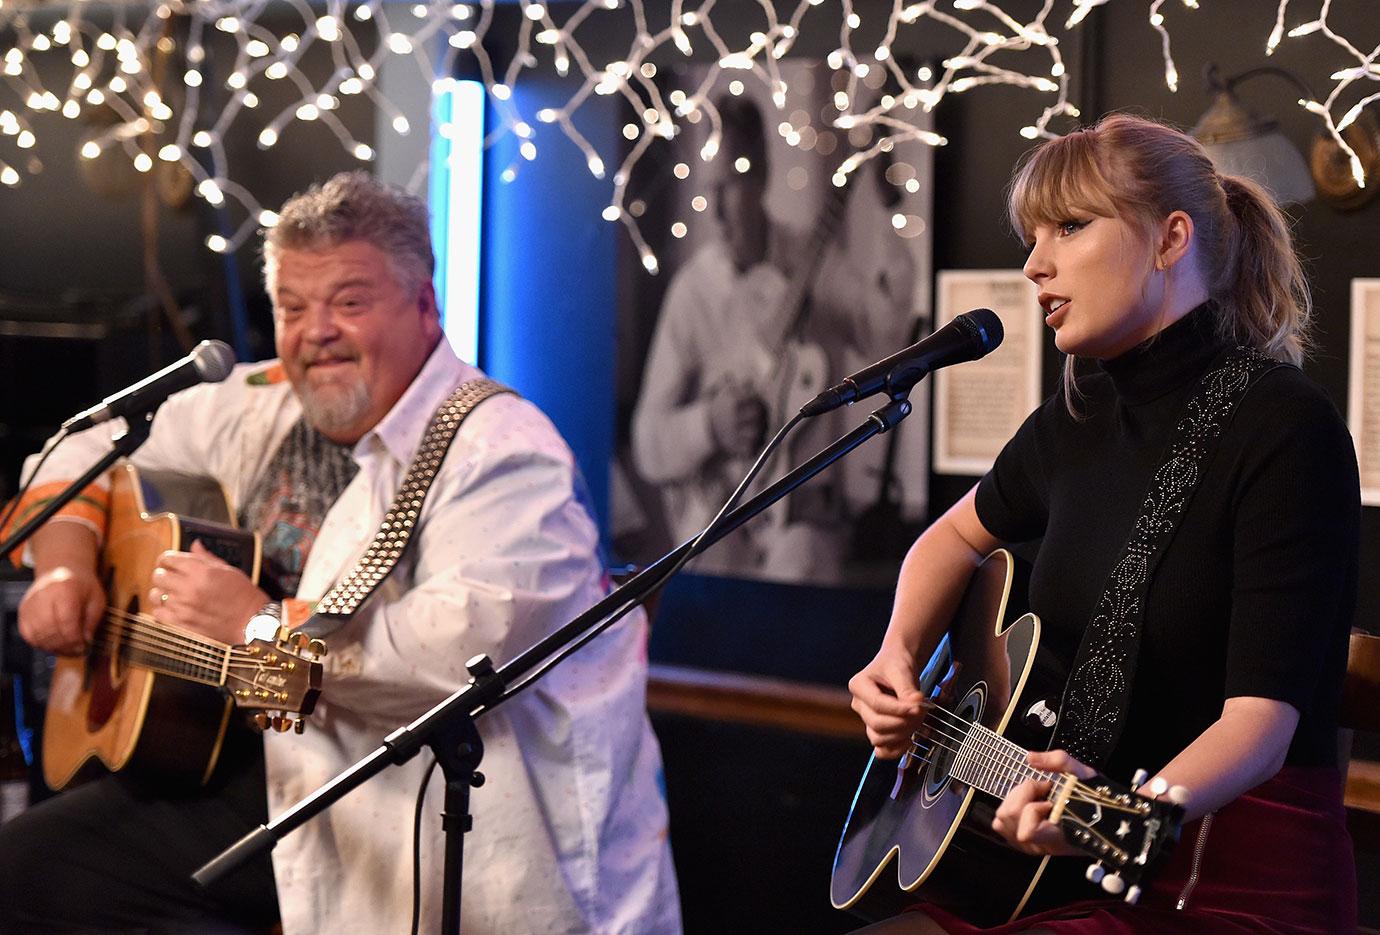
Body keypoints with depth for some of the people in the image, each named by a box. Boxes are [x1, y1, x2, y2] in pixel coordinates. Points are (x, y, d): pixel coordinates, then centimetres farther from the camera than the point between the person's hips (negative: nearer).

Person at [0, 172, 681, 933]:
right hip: (282, 771, 8)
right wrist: (63, 565, 3)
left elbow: (466, 647, -31)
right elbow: (91, 450, 24)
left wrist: (260, 623, -23)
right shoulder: (264, 408, 9)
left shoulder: (501, 455, -16)